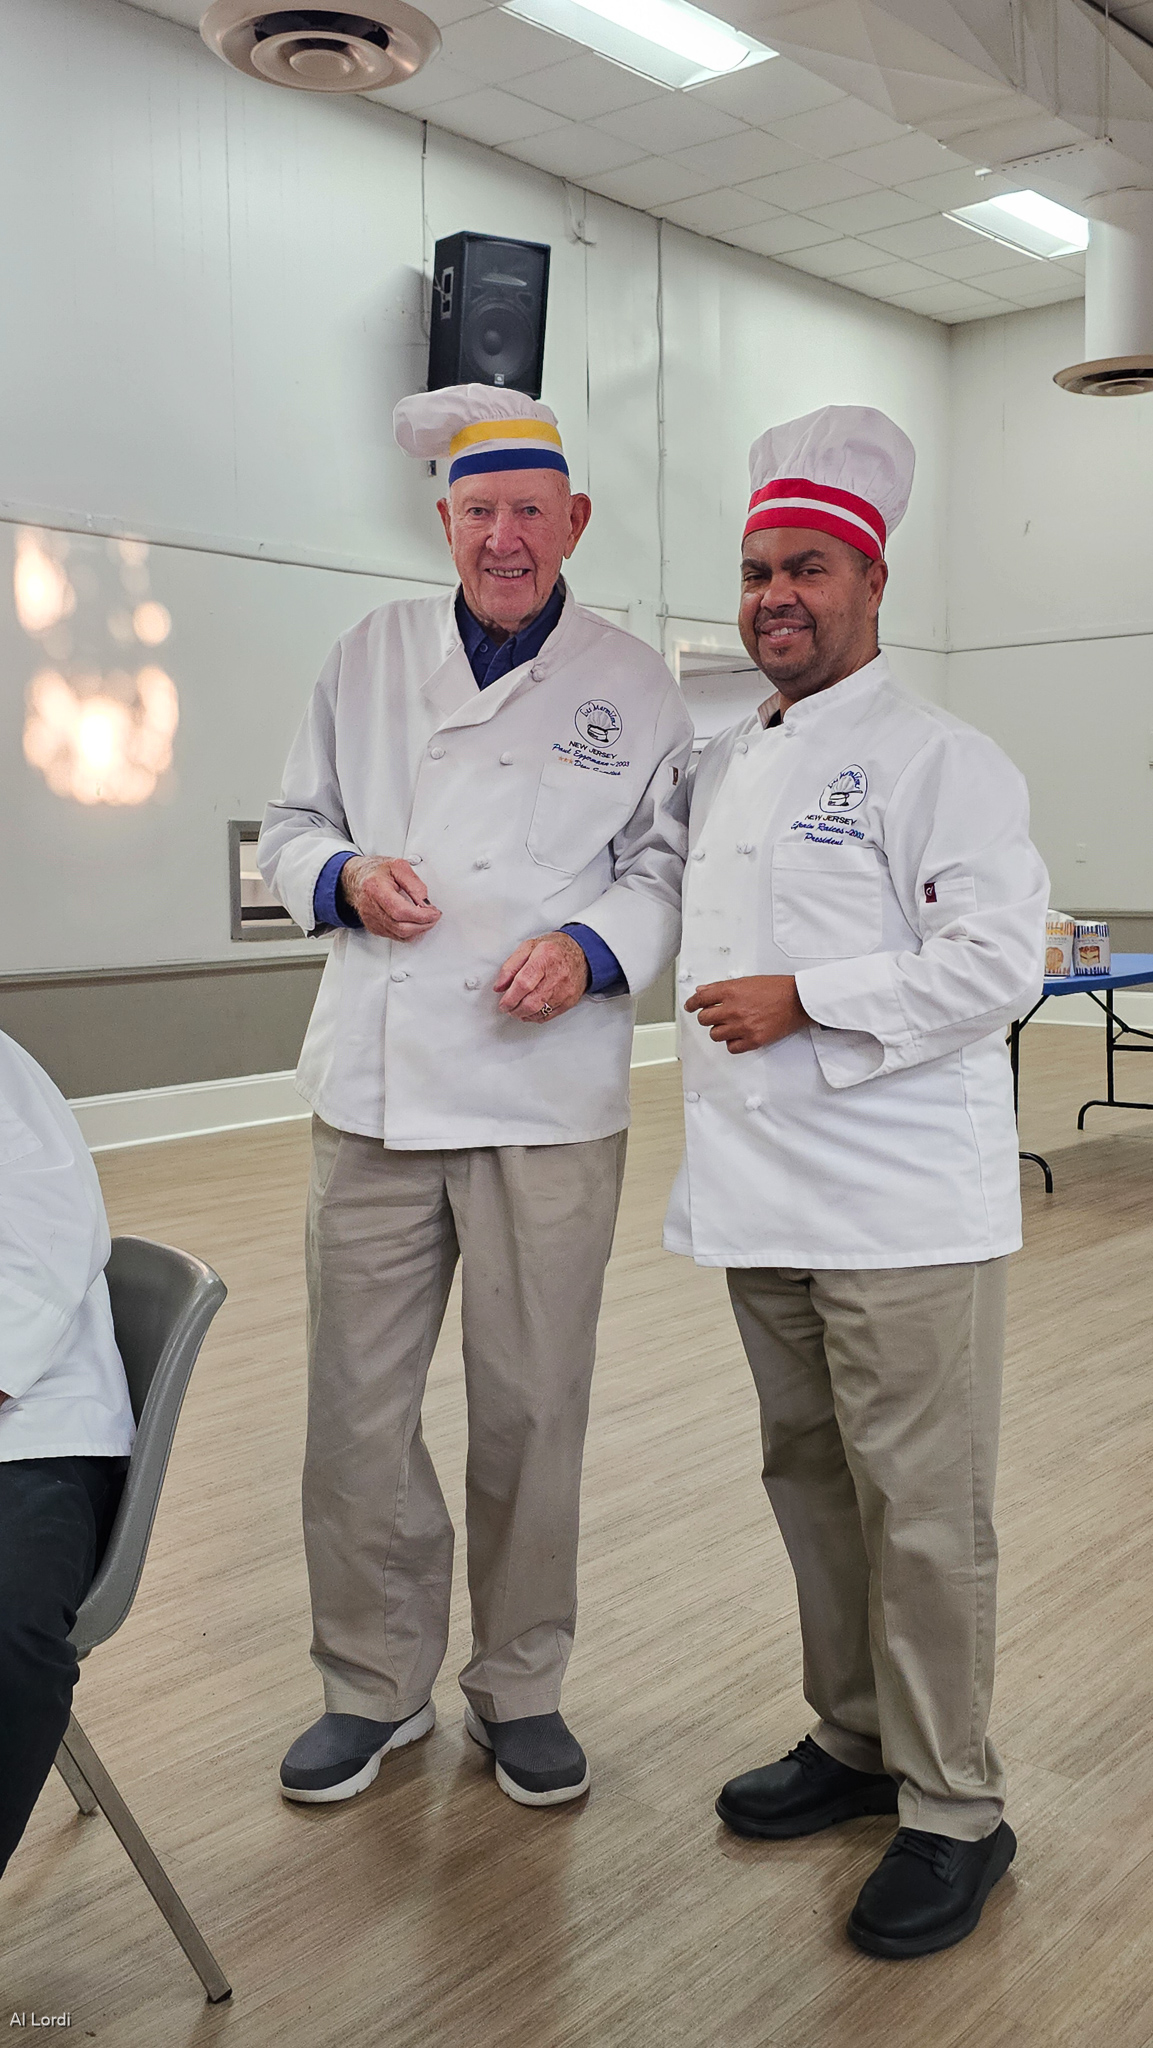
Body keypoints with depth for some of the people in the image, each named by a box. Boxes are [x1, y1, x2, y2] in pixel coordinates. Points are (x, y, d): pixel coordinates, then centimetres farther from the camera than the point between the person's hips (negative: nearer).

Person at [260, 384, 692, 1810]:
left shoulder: (632, 686, 6)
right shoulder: (371, 657, 11)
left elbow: (667, 868, 5)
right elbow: (292, 826, 15)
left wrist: (592, 947, -14)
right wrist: (345, 875, -7)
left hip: (548, 1098, -1)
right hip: (374, 1090, 2)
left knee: (532, 1413, 7)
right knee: (355, 1410, 6)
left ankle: (519, 1687, 27)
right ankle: (375, 1683, 27)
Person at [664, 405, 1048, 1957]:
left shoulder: (940, 760, -9)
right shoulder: (724, 765, 16)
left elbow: (999, 959, -18)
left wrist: (804, 1002, -20)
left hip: (904, 1205, -8)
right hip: (762, 1197, 8)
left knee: (922, 1512, 0)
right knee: (811, 1482, 18)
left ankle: (954, 1812, 17)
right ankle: (856, 1741, 36)